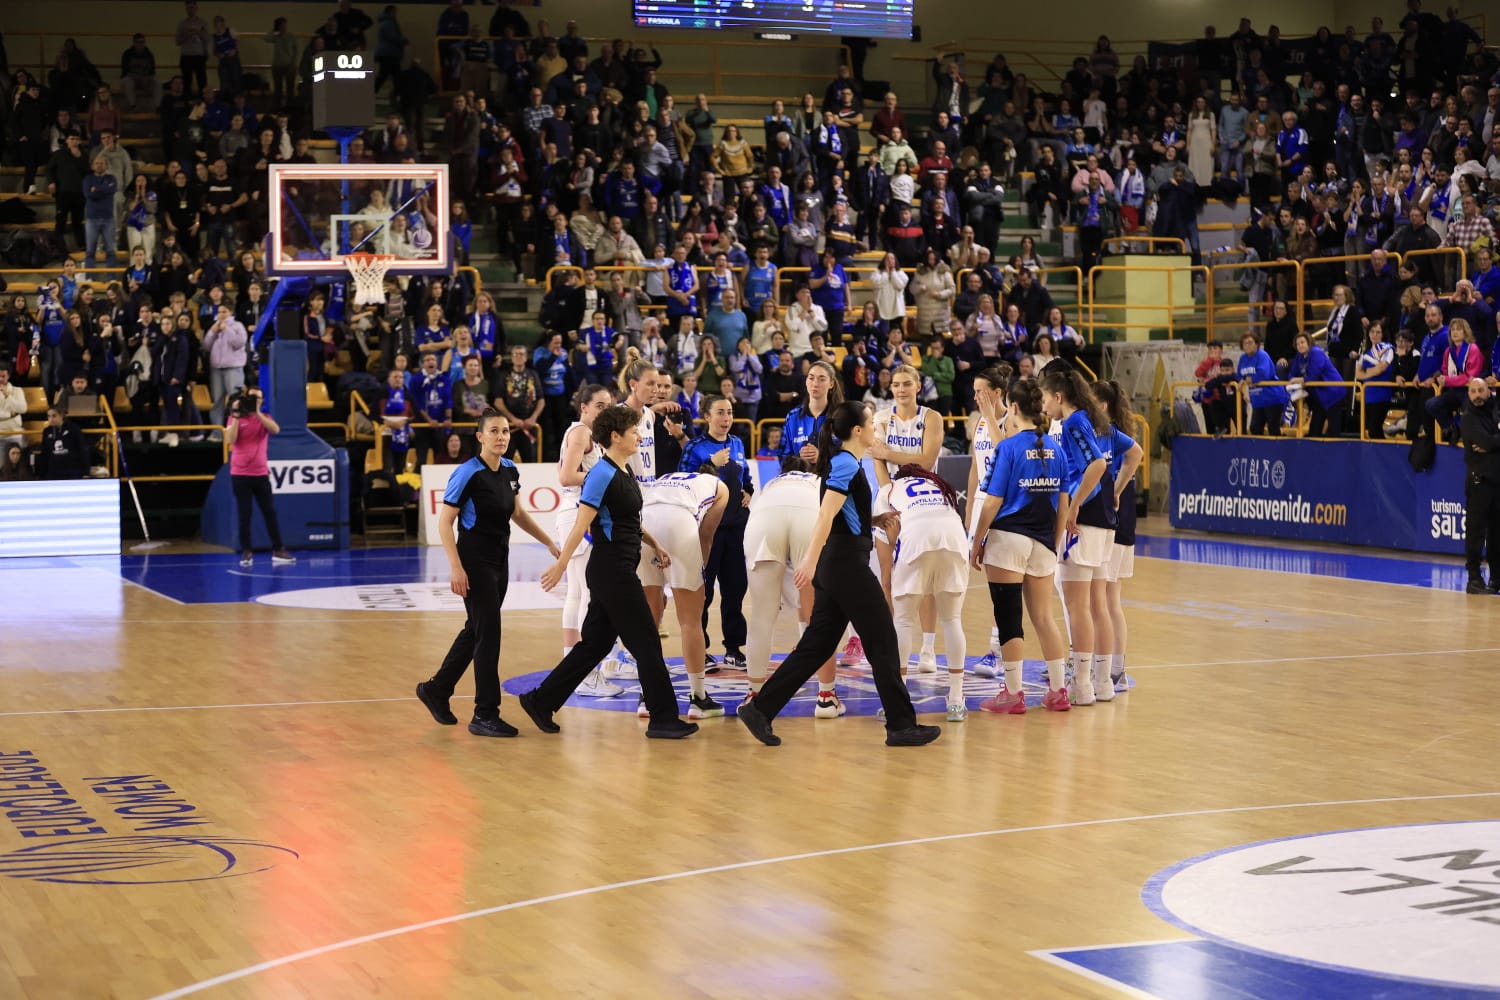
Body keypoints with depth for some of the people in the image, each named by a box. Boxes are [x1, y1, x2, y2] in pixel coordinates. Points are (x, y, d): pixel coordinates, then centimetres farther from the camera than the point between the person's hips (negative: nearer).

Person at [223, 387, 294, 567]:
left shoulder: (264, 417, 7)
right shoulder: (235, 418, 3)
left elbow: (275, 429, -15)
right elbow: (230, 440, -12)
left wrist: (257, 413, -19)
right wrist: (236, 416, -15)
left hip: (261, 473, 2)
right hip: (240, 474, -2)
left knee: (270, 513, 3)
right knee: (244, 515, 0)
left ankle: (278, 551, 7)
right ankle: (246, 552, 6)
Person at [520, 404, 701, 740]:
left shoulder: (625, 474, 13)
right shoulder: (602, 475, -15)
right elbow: (581, 524, -20)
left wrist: (655, 546, 18)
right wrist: (561, 564, -22)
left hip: (621, 571, 10)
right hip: (611, 571, -10)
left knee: (595, 643, 11)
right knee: (646, 642, -4)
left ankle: (541, 701, 17)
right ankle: (663, 719, 2)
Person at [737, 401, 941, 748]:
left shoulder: (842, 463, 16)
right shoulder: (847, 465, -13)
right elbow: (826, 514, -24)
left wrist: (875, 520, 17)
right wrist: (811, 558, -32)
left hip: (834, 568, 10)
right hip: (849, 566, -10)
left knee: (815, 646, 8)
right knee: (883, 644, -1)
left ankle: (760, 708, 5)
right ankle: (901, 726, 5)